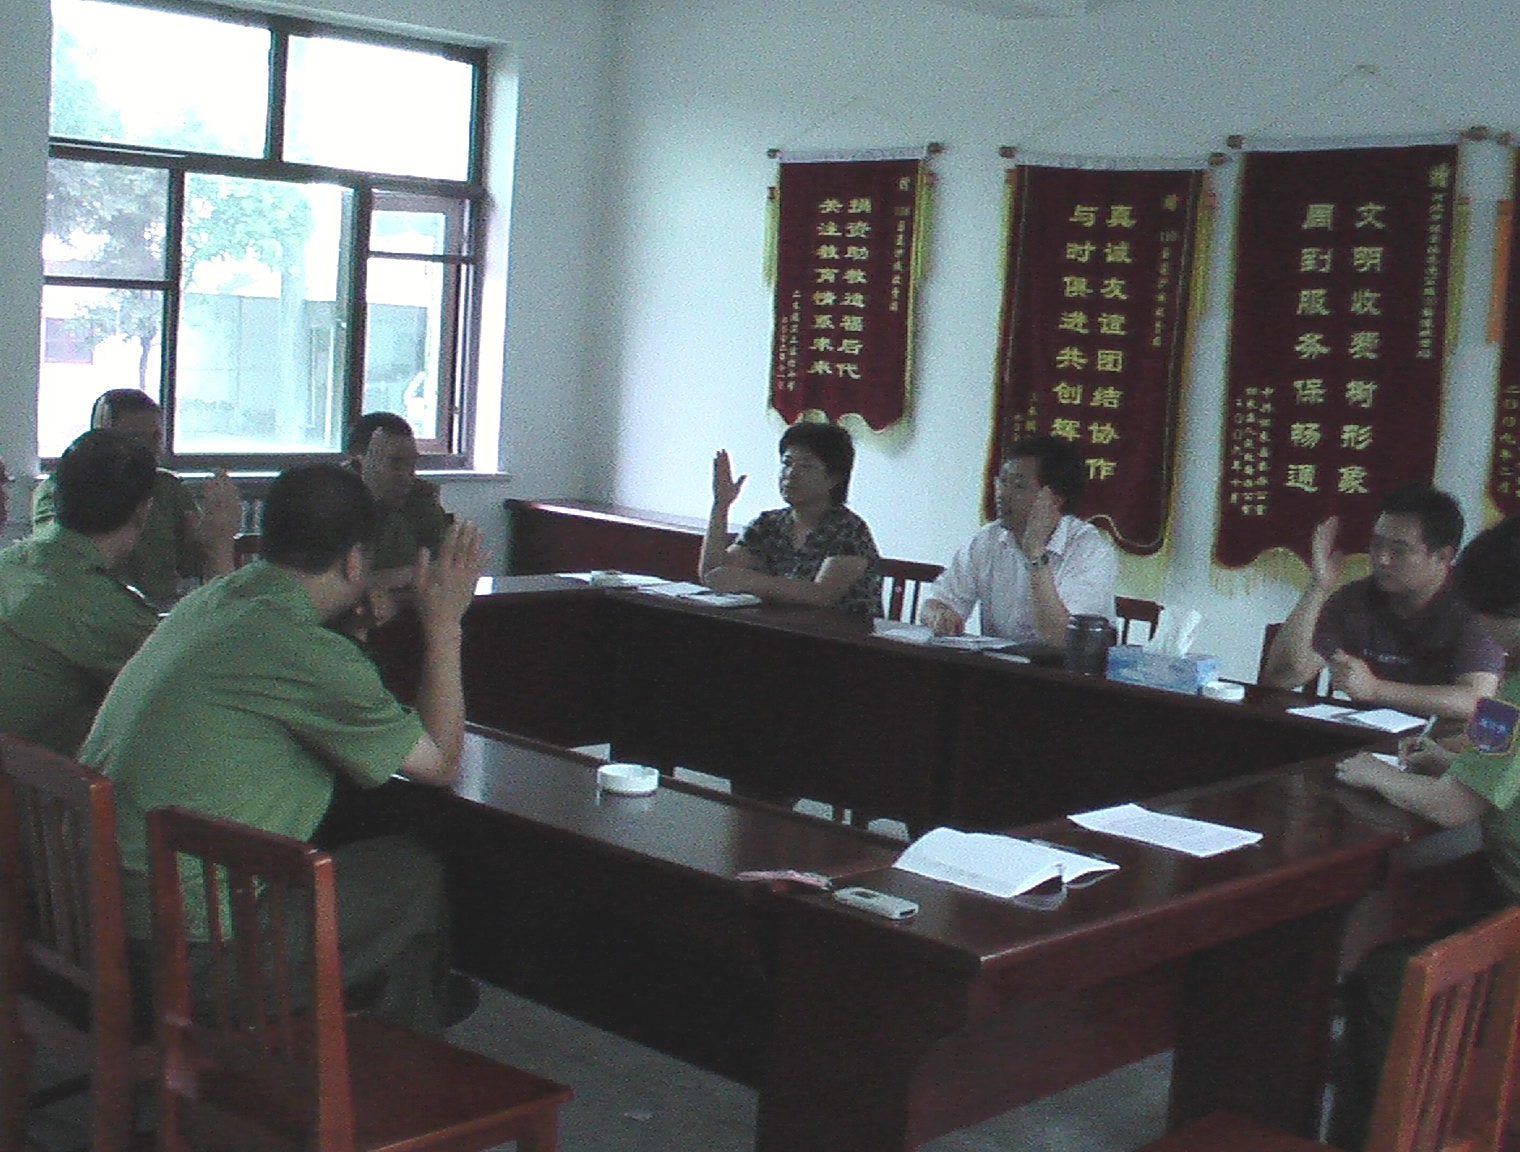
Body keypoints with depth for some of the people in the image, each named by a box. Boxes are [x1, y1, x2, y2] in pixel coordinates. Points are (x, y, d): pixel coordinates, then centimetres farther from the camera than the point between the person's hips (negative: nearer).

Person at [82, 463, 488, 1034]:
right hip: (180, 939, -9)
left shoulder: (208, 601, 8)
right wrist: (444, 624, 3)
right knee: (414, 873, 8)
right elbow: (440, 762, -4)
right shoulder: (309, 653, -19)